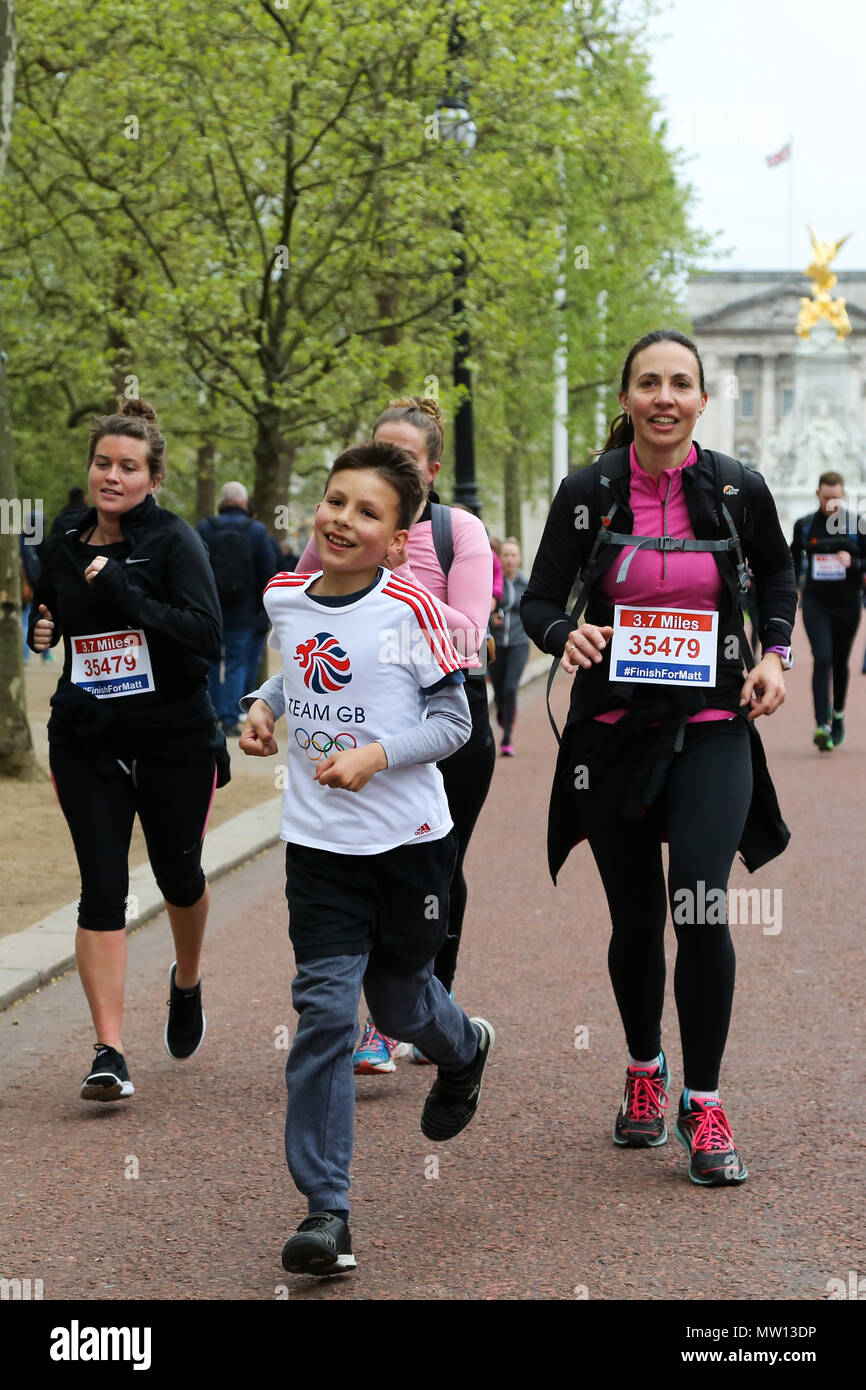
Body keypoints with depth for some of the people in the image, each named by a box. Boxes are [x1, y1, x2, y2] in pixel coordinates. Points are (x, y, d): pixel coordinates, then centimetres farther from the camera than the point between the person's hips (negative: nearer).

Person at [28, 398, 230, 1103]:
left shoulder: (174, 541, -11)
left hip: (175, 739, -2)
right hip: (87, 740, 2)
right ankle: (110, 1052, -9)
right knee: (102, 886, -8)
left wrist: (125, 592, -28)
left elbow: (206, 634, -22)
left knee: (178, 873, 16)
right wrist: (41, 630, 0)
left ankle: (187, 982, 48)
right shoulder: (65, 542, 4)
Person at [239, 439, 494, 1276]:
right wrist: (263, 704, 4)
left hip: (410, 838, -2)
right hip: (318, 842, 2)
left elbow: (453, 720, -8)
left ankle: (464, 1050, 53)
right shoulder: (284, 600, 2)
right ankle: (325, 1212, -6)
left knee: (398, 1003, 14)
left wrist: (376, 755, -22)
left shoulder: (410, 611, -12)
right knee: (324, 1011, -9)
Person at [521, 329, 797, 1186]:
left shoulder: (737, 490, -3)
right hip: (613, 728, 1)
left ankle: (702, 1102, 2)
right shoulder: (588, 493, -5)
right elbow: (538, 601, 1)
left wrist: (776, 652, 2)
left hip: (711, 729, -1)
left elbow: (775, 572, 17)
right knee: (635, 920, 9)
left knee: (700, 909, -14)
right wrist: (566, 635, -20)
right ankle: (645, 1069, 35)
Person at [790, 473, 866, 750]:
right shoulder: (804, 526, 4)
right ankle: (822, 725, -22)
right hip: (815, 603, -1)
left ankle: (838, 714, 39)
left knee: (840, 662, 14)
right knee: (822, 659, -16)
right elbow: (793, 559, 19)